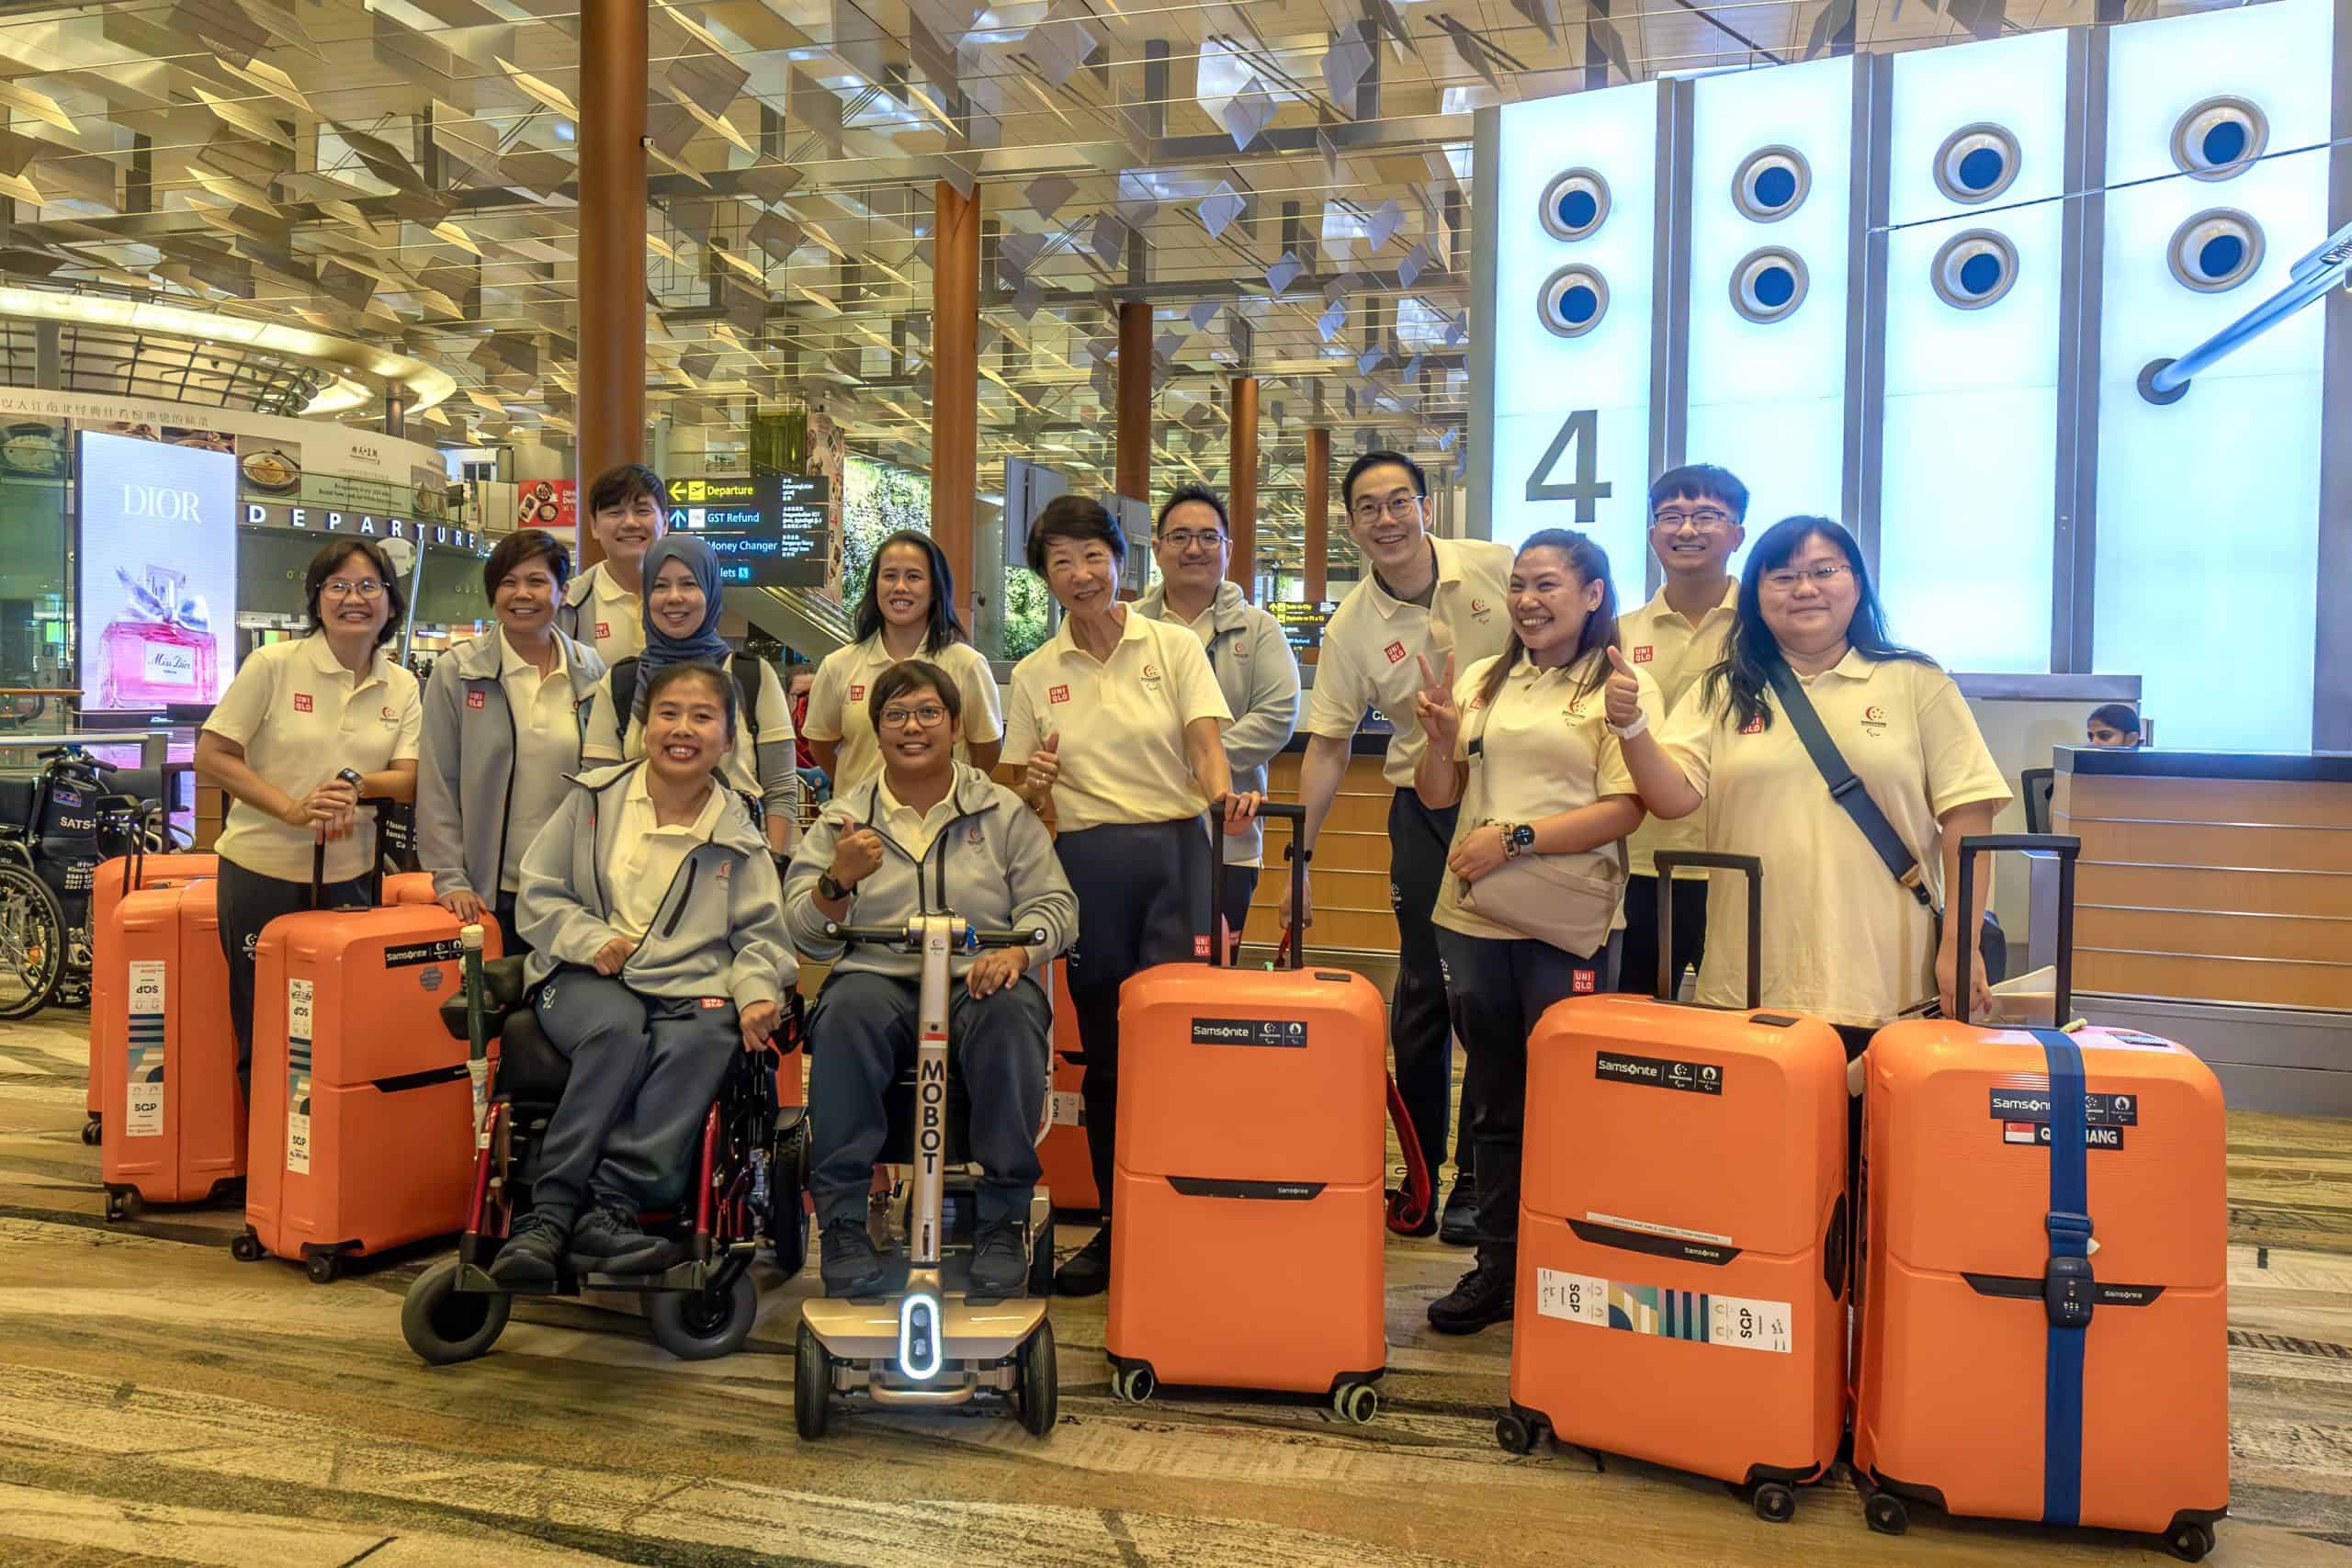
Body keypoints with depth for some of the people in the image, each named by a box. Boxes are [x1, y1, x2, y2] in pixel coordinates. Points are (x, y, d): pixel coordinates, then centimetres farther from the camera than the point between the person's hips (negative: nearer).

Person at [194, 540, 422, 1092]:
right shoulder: (273, 664, -6)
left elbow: (409, 778, 0)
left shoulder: (401, 687, 5)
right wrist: (293, 810, -20)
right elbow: (212, 756, -8)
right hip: (262, 874, -3)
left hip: (352, 877, 3)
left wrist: (356, 784, -22)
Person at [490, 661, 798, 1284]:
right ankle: (547, 1211, -30)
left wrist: (756, 991, -12)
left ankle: (610, 1207, -33)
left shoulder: (736, 835, 11)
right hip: (587, 978, -1)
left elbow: (760, 933, 11)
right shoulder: (595, 798, 10)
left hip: (690, 987, 1)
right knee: (619, 1029, -35)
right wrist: (591, 939, -10)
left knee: (700, 1044, -34)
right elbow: (537, 897, 10)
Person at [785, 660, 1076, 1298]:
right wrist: (838, 880, -14)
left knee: (1012, 1016, -34)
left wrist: (1017, 947, -15)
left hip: (981, 981, 0)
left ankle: (1002, 1221, -23)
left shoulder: (1004, 812, 15)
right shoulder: (842, 819, 16)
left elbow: (1054, 903, 7)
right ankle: (842, 1222, -24)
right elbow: (806, 935, 7)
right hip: (879, 977, 0)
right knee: (847, 1013, -34)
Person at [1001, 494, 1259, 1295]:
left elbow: (1206, 747, -8)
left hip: (1176, 852, -2)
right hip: (1088, 863, 2)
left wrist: (1224, 793, -29)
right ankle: (1115, 1224, 20)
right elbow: (1027, 800, 11)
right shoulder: (1033, 675, 9)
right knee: (1103, 1048, 7)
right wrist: (1034, 786, -12)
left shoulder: (1174, 647, 3)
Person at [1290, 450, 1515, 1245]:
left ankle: (1478, 1179, 15)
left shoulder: (1499, 568, -6)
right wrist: (1299, 859, -4)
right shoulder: (1351, 628, -3)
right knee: (1424, 993, 5)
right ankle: (1418, 1172, 22)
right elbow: (1327, 747, 0)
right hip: (1427, 807, 1)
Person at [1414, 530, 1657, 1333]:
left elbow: (1624, 810, -12)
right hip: (1473, 919, 5)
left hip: (1567, 926, -5)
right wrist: (1439, 737, -7)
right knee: (1492, 1103, 14)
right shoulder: (1483, 681, 11)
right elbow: (1438, 795, 12)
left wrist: (1516, 838, -19)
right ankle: (1496, 1267, 26)